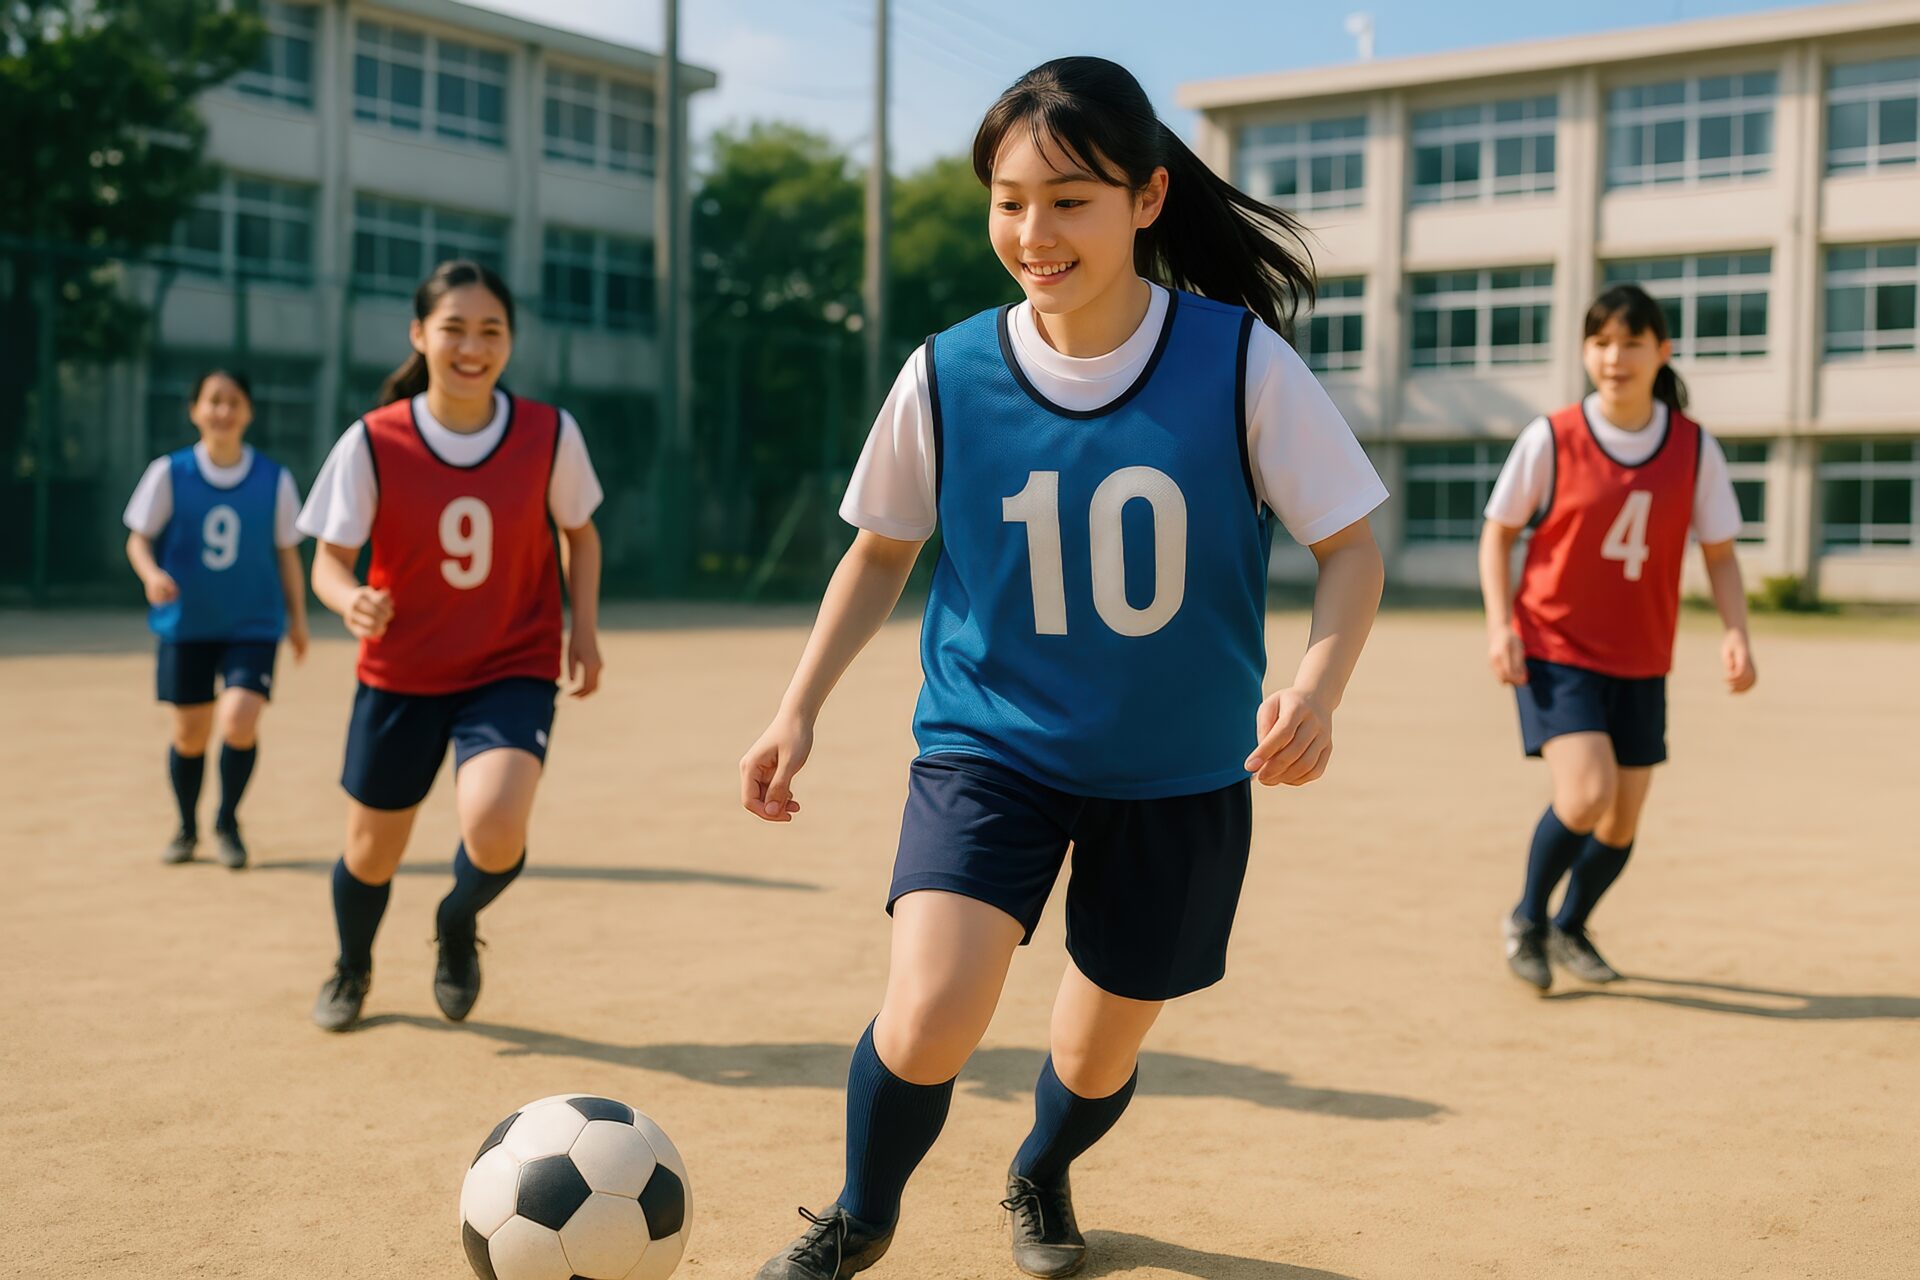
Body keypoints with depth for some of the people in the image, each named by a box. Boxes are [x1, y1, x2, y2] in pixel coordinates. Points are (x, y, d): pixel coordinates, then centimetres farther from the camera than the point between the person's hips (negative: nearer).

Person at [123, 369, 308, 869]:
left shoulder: (274, 479, -2)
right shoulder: (169, 472, -3)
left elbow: (287, 552, 8)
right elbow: (139, 538, 2)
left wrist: (297, 617, 11)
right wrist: (151, 574, -19)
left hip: (253, 625, -1)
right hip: (187, 623, 1)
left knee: (239, 721, -18)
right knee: (189, 734, 7)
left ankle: (228, 823, 8)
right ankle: (186, 829, 33)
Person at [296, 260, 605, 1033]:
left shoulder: (550, 435, -9)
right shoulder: (373, 443, -12)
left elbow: (580, 534, 7)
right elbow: (330, 558, -7)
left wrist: (585, 628, -4)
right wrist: (351, 601, -30)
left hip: (513, 670, -1)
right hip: (399, 673, 1)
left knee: (495, 831, -25)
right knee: (371, 852, 12)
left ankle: (458, 925, 13)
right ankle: (351, 970, 47)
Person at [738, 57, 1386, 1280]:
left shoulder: (1241, 360, -14)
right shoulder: (948, 375, -9)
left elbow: (1351, 543, -6)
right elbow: (883, 547, 8)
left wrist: (1320, 680, -26)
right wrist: (799, 710, 2)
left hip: (1179, 770, 1)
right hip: (990, 741, 0)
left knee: (1101, 1051, 13)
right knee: (928, 1021, -21)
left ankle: (1042, 1179, 52)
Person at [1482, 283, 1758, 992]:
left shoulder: (1695, 448, -3)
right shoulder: (1550, 439, -9)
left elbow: (1720, 554, 3)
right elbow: (1498, 532, 0)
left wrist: (1735, 634, -13)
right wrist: (1499, 623, -12)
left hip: (1640, 661, 4)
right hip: (1553, 648, -3)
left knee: (1622, 822, 9)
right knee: (1586, 794, -20)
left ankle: (1569, 929, 37)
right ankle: (1525, 919, 7)